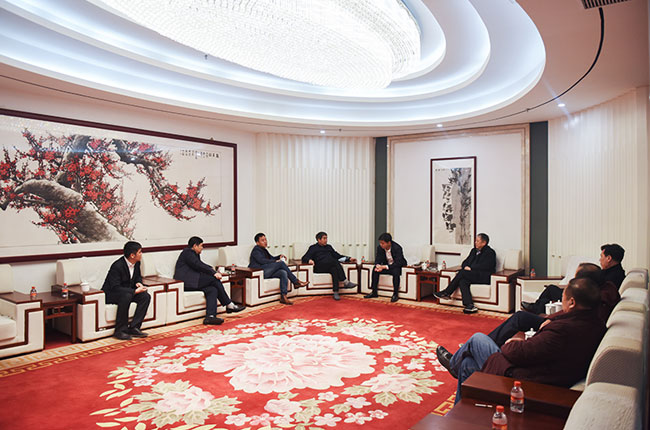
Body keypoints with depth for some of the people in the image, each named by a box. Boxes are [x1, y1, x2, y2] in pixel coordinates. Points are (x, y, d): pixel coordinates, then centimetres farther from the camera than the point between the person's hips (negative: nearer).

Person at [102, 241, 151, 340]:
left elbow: (138, 276, 16)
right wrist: (135, 291, -31)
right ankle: (120, 331, -25)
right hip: (111, 294, -7)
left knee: (146, 296, -16)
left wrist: (138, 283, -8)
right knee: (126, 296, -37)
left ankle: (133, 327, -13)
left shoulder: (136, 263, -3)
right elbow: (115, 288, -29)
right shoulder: (117, 266, -26)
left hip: (128, 292, 7)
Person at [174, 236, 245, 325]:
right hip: (185, 282, -9)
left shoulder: (195, 254, 25)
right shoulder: (187, 252, -5)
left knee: (213, 290, -14)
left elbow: (201, 266, 18)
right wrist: (214, 273, -16)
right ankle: (229, 305, -12)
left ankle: (210, 316, -30)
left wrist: (214, 271, 0)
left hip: (192, 282, 9)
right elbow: (199, 266, -15)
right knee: (214, 279, -18)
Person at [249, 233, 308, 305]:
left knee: (283, 273, -20)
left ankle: (283, 297, -27)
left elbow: (271, 258, 31)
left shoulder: (264, 250, 26)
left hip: (267, 272, 9)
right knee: (281, 263, -23)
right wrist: (276, 261, -15)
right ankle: (296, 282, -14)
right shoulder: (256, 250, -3)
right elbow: (262, 261, -17)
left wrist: (279, 257, 10)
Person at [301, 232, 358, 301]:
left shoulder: (329, 247, 30)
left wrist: (349, 259, 13)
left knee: (334, 269, -34)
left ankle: (336, 292, -43)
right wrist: (309, 260, -18)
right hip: (319, 267, -4)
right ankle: (345, 282, -35)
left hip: (331, 266, 4)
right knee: (334, 261, -32)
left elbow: (338, 256, 27)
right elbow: (304, 258, 6)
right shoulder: (313, 248, 16)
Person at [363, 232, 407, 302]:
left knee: (396, 271, -37)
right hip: (386, 265, 5)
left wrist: (385, 267, -38)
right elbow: (378, 259, -4)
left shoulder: (397, 248, -27)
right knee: (375, 270, -18)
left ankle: (395, 294, -24)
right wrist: (378, 266, -29)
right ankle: (374, 292, -10)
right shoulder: (380, 247, -10)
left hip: (398, 266, -5)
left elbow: (398, 263, -30)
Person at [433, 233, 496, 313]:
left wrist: (470, 268, -15)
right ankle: (470, 305, -35)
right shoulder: (474, 250, 23)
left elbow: (485, 266, -15)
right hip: (472, 275, 7)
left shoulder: (490, 252, -1)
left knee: (462, 272, -27)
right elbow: (466, 262, 21)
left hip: (484, 278, -7)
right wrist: (465, 266, -4)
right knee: (462, 281, -26)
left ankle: (446, 293, -19)